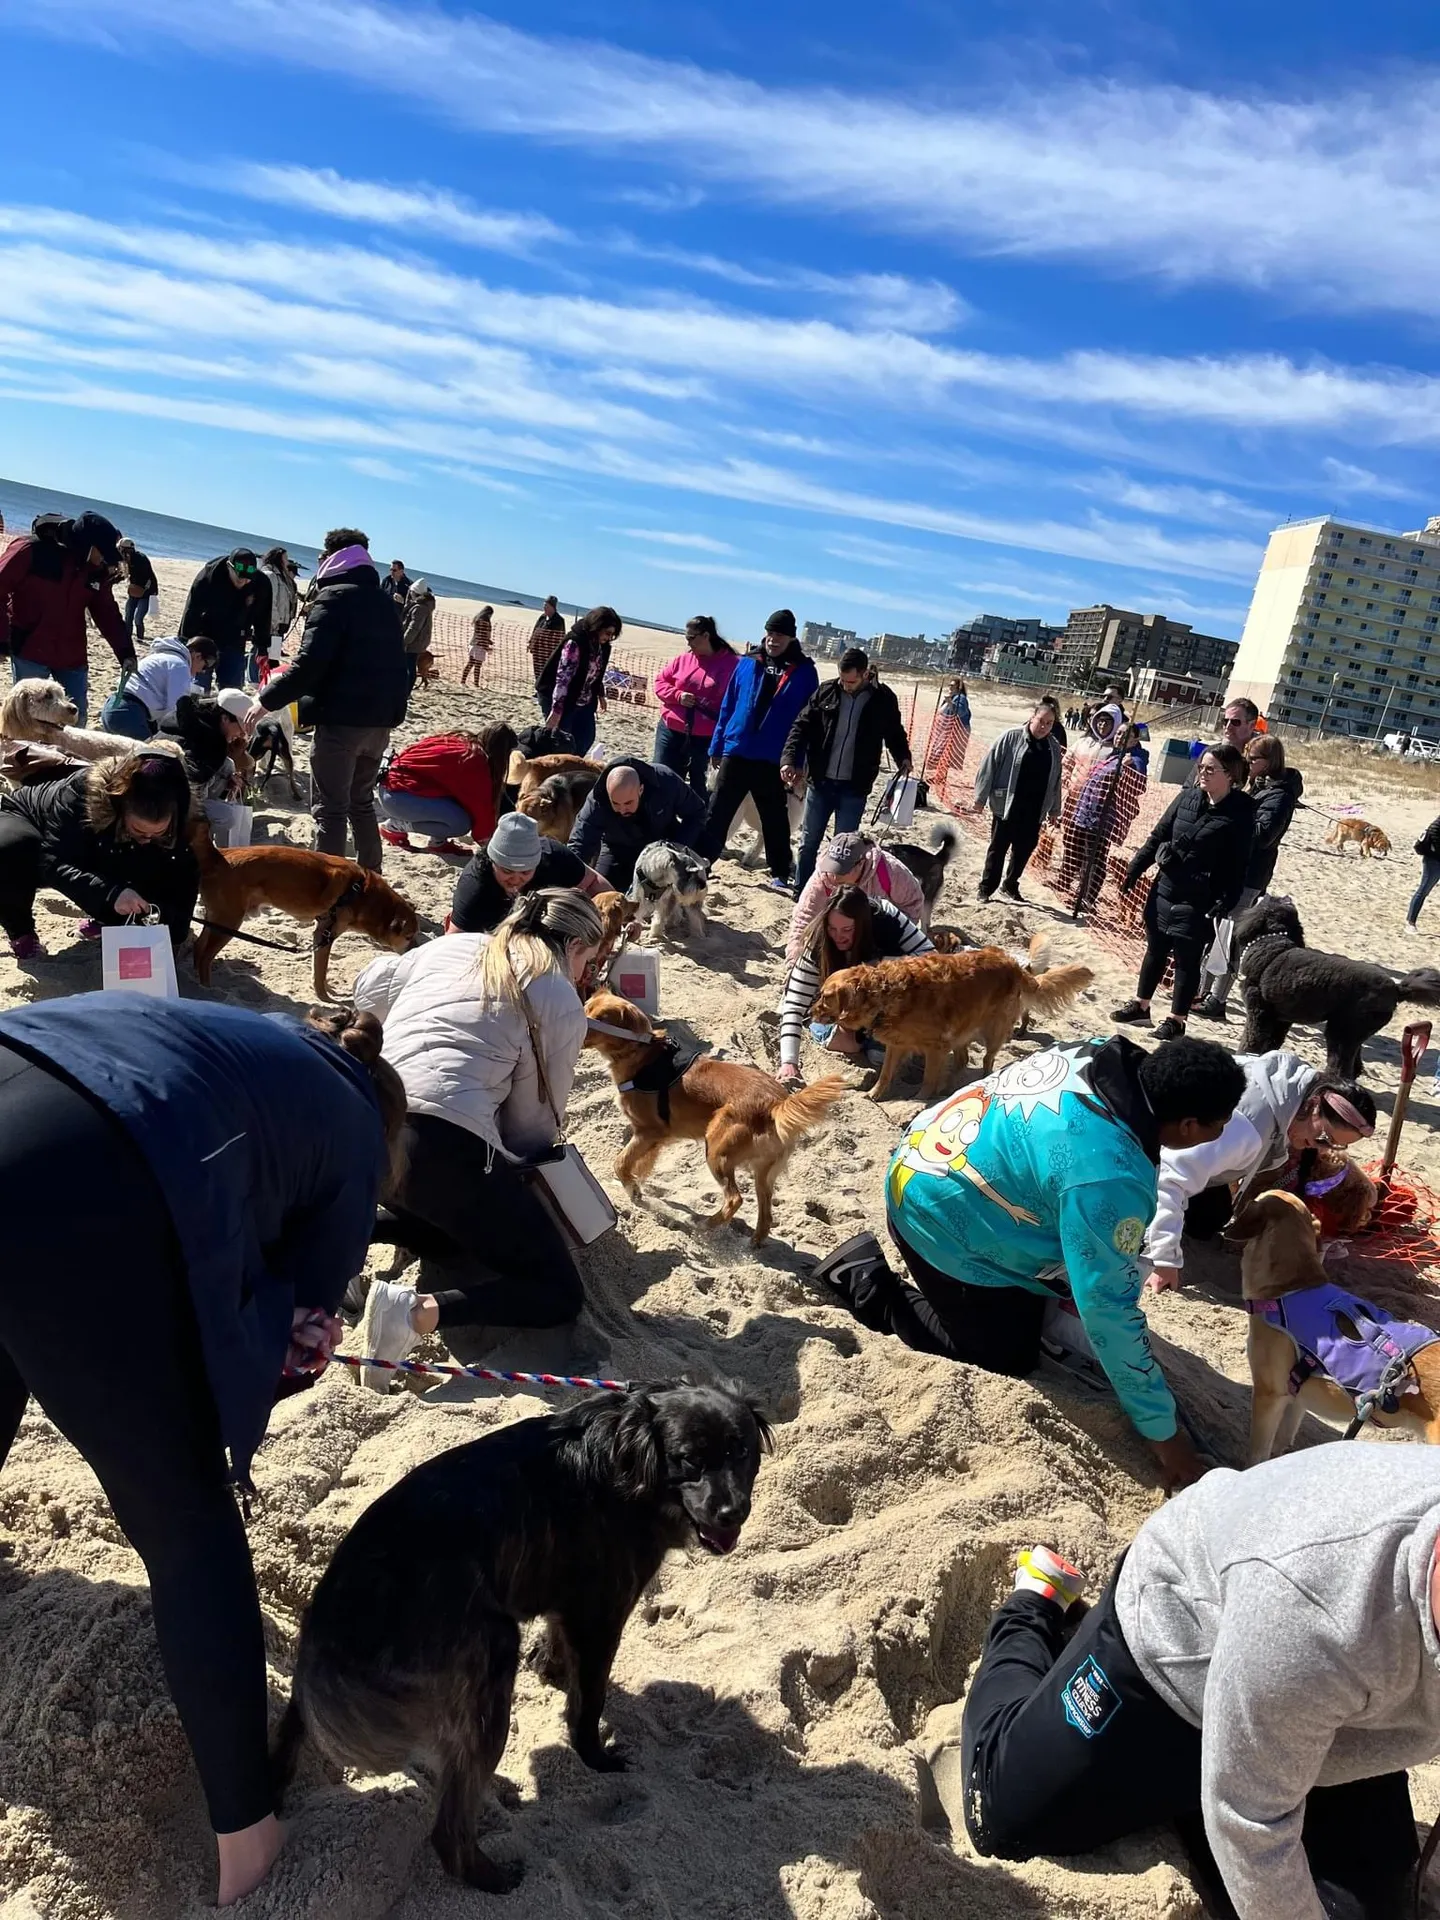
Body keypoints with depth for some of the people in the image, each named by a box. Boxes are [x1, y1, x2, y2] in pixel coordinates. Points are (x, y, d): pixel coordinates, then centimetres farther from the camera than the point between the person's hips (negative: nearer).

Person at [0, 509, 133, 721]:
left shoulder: (96, 571, 2)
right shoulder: (31, 550, -14)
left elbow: (107, 613, 9)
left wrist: (125, 653, -2)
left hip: (72, 657, 5)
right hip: (29, 653, -5)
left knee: (77, 719, 8)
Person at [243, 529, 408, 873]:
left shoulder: (334, 597, -8)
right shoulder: (384, 602, 16)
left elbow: (310, 662, -17)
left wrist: (268, 699, -10)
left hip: (341, 719, -8)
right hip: (379, 720, 8)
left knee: (331, 809, -4)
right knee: (362, 803, 20)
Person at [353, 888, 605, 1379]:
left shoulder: (452, 945, 20)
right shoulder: (562, 1002, 5)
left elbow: (368, 991, 29)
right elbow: (535, 1121, 8)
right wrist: (515, 1168, 29)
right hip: (445, 1141, -7)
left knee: (462, 1226, 31)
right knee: (559, 1294, 4)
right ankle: (415, 1312, -17)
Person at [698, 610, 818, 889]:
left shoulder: (804, 672, -1)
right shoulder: (747, 663, 5)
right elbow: (727, 706, 9)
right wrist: (717, 746, 6)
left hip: (773, 760, -2)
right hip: (735, 752, 2)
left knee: (774, 820, 9)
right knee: (717, 812, 5)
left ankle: (780, 874, 19)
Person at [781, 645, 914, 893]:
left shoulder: (883, 699, -1)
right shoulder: (826, 691, 0)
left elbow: (895, 733, 15)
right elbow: (801, 726, 0)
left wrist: (903, 758, -1)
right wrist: (789, 759, -14)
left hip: (854, 788, -2)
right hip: (820, 782, 2)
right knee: (808, 842, 11)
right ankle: (801, 891, 24)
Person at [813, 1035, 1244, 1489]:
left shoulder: (1101, 1056, -11)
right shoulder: (1111, 1179, -34)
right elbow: (1109, 1308, -27)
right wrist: (1163, 1432, -14)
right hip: (942, 1224, -9)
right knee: (1009, 1360, 7)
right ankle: (867, 1280, 7)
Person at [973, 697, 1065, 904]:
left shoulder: (1054, 746, 5)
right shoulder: (1011, 737, -9)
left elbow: (1055, 780, 12)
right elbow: (989, 765, -8)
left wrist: (1054, 809, 14)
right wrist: (980, 796, -9)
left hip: (1034, 810, 4)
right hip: (1006, 805, -4)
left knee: (1024, 849, 11)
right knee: (998, 848, 4)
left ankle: (1010, 885, 28)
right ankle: (986, 888, 14)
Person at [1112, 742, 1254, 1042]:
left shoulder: (1240, 813, -12)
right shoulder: (1187, 797, 1)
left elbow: (1237, 868, -14)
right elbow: (1157, 837, 7)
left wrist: (1222, 906, -20)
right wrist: (1133, 871, 4)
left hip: (1198, 902, -5)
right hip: (1164, 890, 5)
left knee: (1187, 959, 6)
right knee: (1155, 949, 18)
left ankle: (1176, 1020, 18)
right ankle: (1140, 1005, 32)